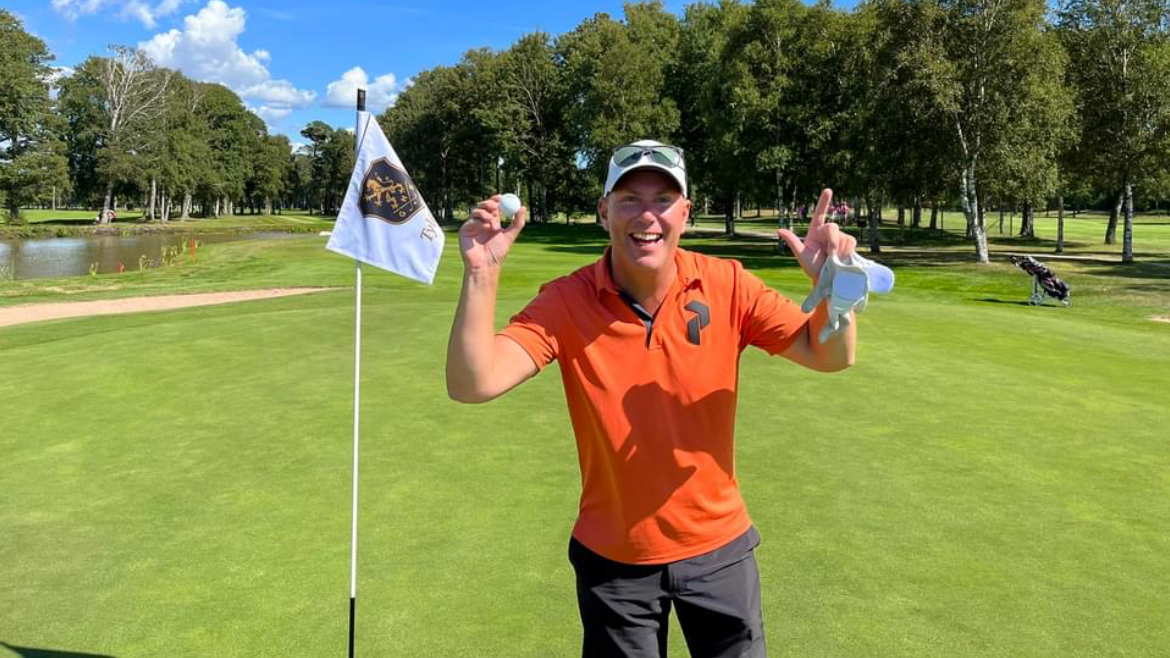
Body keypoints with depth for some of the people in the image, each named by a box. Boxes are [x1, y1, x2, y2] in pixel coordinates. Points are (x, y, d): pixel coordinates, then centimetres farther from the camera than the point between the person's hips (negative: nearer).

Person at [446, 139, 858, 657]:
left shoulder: (727, 286, -12)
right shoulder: (567, 303, -16)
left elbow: (829, 356, -9)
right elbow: (473, 384, -25)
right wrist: (481, 275, -36)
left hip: (718, 545, 1)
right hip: (612, 558, -1)